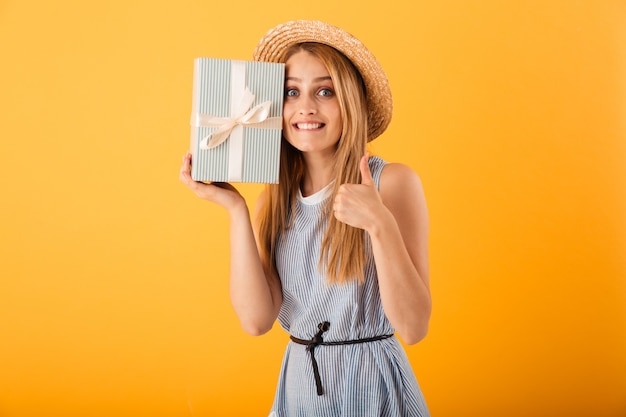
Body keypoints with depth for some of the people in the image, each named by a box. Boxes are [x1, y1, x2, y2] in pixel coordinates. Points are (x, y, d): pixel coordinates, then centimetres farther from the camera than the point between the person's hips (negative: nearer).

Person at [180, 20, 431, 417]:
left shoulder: (393, 182, -13)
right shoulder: (276, 198, -1)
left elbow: (413, 326, -17)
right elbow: (256, 318, -11)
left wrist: (380, 223, -29)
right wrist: (236, 209, -15)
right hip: (298, 384, 4)